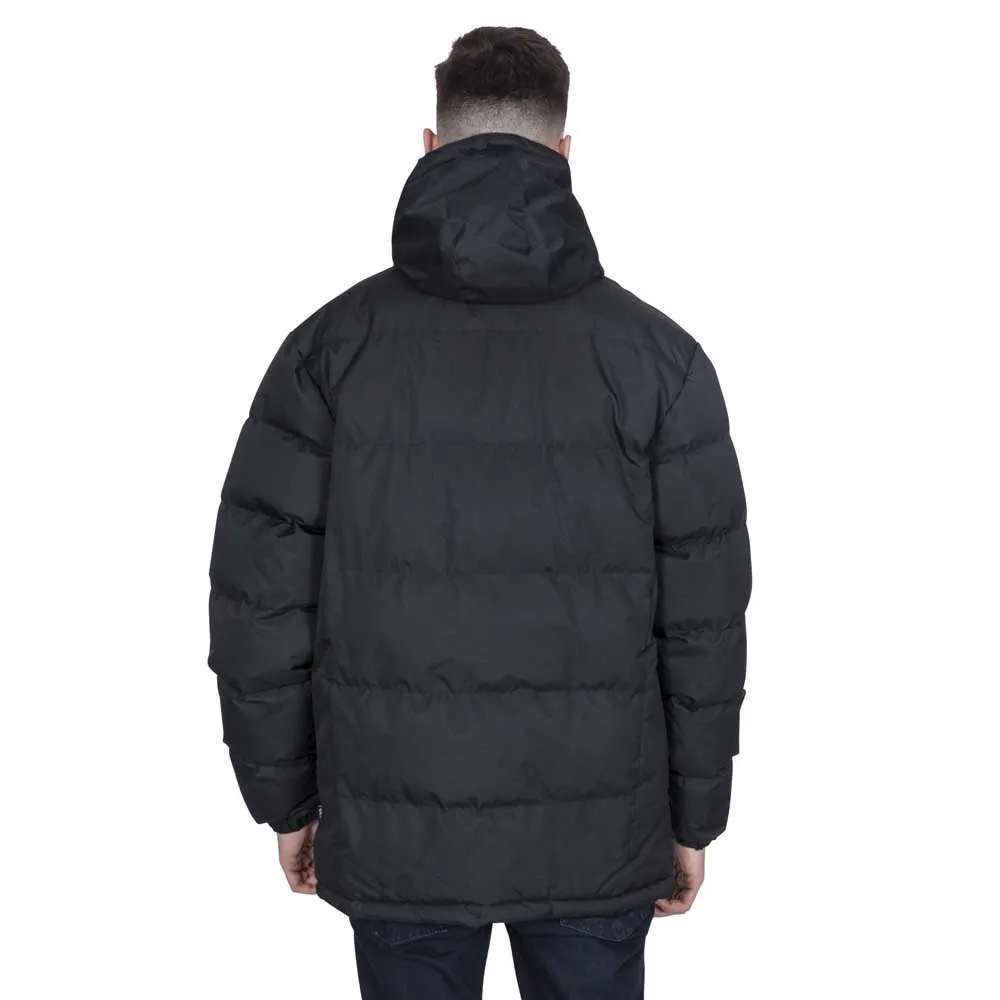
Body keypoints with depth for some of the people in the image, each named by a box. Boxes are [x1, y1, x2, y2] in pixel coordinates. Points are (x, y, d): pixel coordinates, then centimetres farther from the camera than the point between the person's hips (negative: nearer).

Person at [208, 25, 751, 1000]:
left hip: (394, 832, 0)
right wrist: (694, 815, 8)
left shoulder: (333, 344, -4)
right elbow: (704, 617, -3)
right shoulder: (658, 353, -5)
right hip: (597, 833, 0)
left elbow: (260, 599, -3)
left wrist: (284, 798, 8)